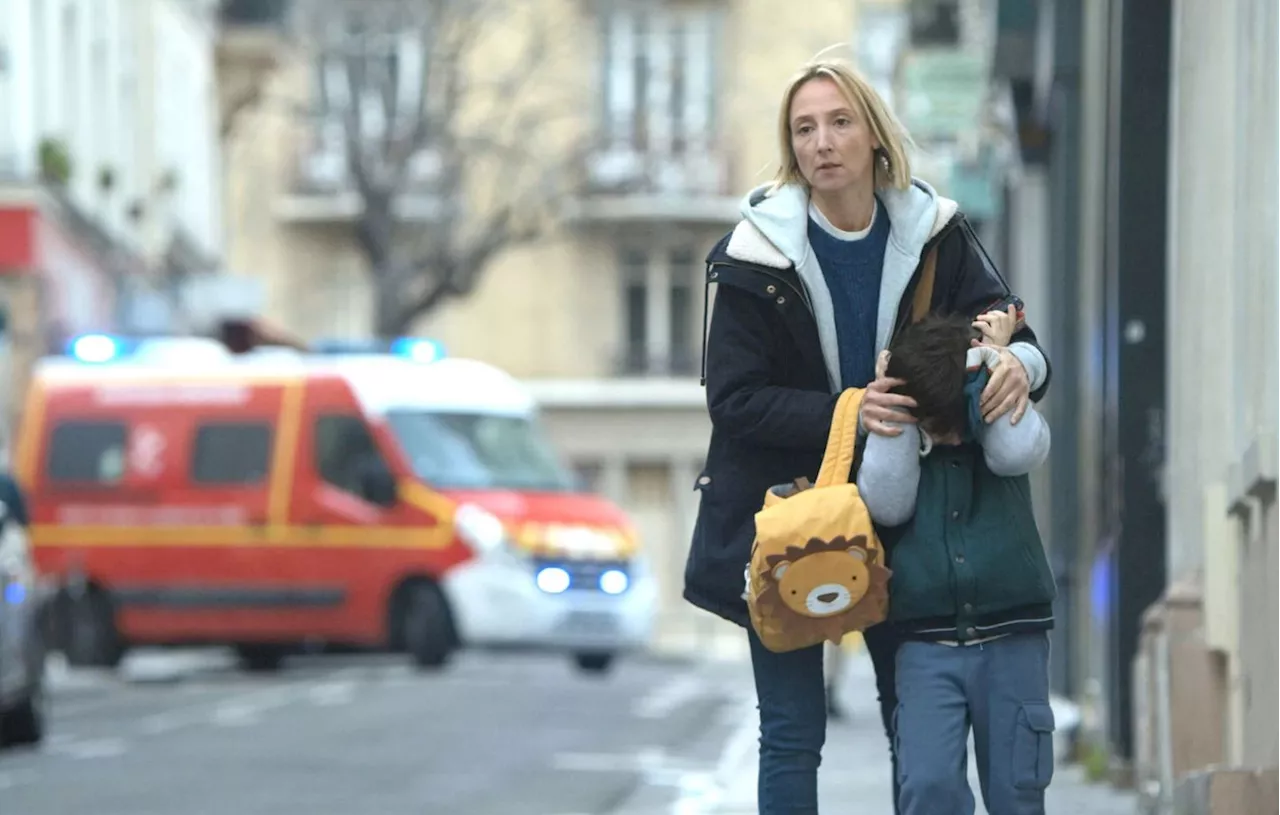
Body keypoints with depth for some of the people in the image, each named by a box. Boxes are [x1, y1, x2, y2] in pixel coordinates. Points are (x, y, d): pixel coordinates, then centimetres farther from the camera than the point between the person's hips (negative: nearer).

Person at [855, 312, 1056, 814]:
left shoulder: (1001, 413, 3)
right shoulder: (893, 437, 4)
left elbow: (1018, 451, -18)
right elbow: (886, 502, -11)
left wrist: (988, 367, -14)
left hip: (1011, 644, 0)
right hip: (927, 646, 0)